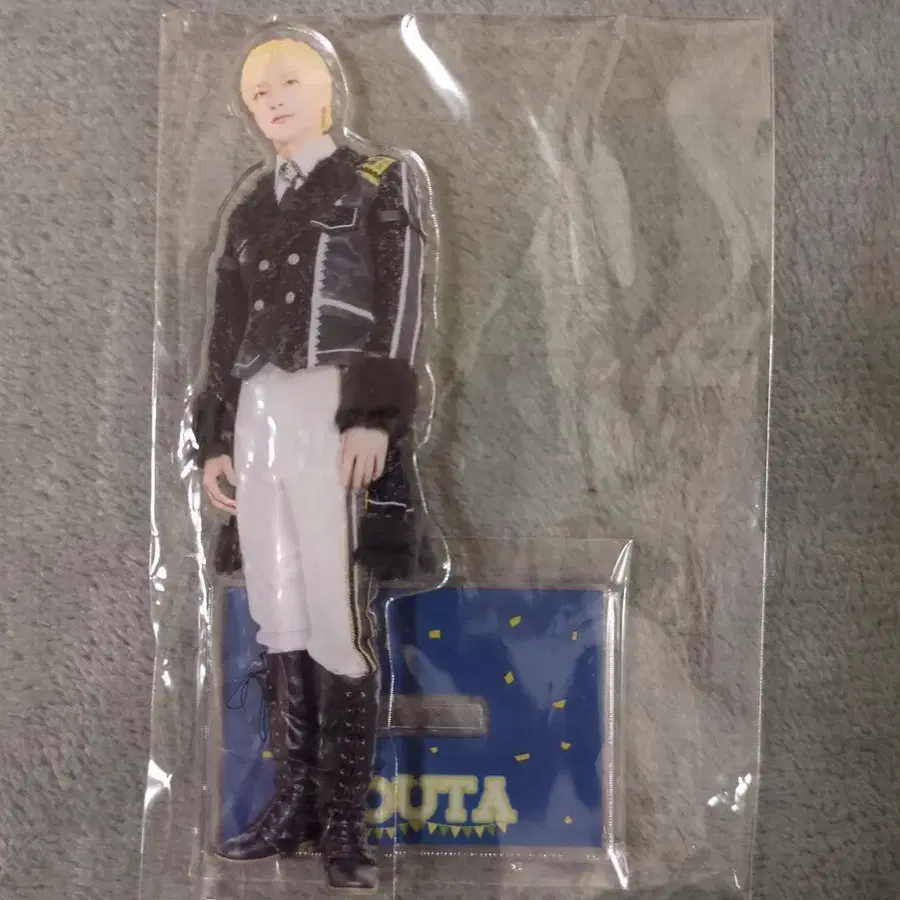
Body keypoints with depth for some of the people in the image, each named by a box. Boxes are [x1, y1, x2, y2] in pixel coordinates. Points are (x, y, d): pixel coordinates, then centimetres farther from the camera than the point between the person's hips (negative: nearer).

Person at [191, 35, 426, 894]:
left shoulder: (379, 181, 9)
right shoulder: (249, 209, 24)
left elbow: (401, 304, -4)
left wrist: (375, 416, -16)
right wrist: (214, 437, 14)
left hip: (335, 406, -5)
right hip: (256, 413, 6)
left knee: (335, 613, -9)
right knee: (278, 616, 4)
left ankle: (344, 821, 0)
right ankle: (294, 804, 13)